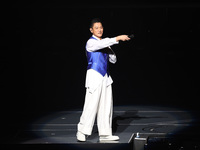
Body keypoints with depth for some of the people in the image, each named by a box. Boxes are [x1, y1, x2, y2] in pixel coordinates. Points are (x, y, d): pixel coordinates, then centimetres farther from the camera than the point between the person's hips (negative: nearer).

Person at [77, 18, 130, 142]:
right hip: (94, 77, -7)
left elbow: (113, 60, 17)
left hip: (105, 78, 8)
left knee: (106, 106, 5)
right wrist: (118, 38, -34)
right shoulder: (91, 43, -6)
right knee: (91, 105, -9)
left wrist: (109, 50, -1)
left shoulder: (104, 44, 18)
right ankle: (82, 132, 2)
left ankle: (105, 134, 9)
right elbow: (101, 44, -27)